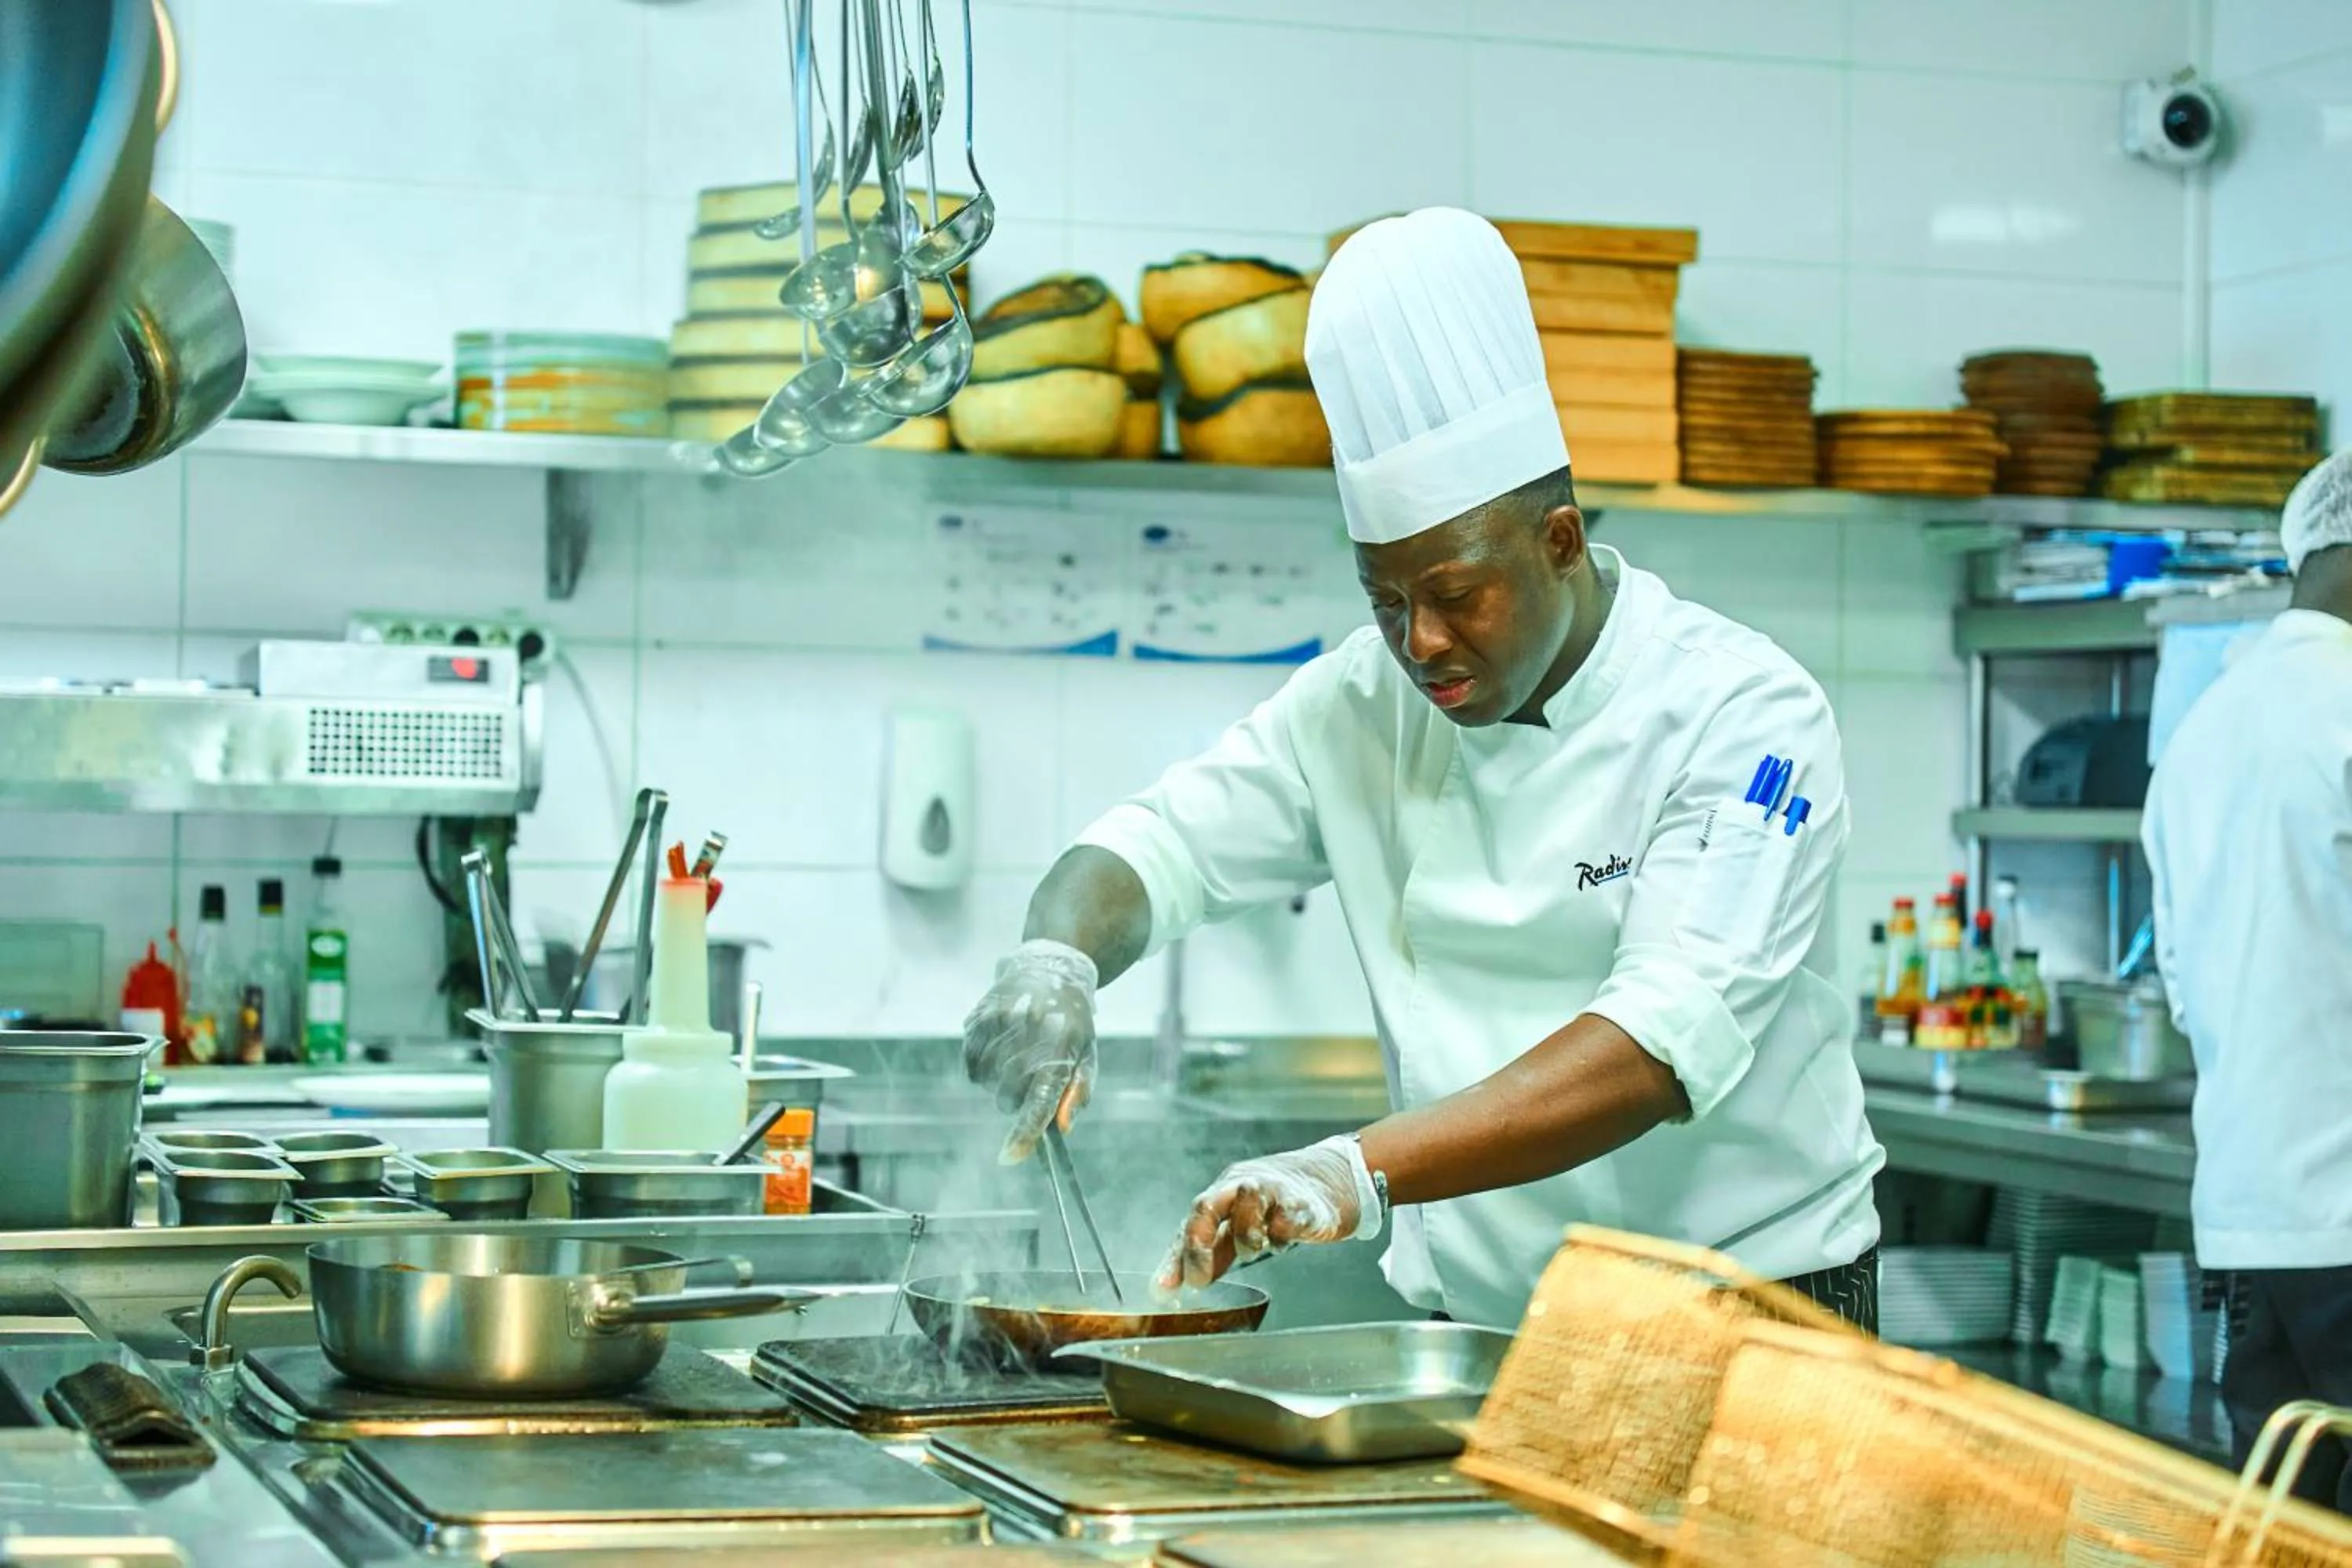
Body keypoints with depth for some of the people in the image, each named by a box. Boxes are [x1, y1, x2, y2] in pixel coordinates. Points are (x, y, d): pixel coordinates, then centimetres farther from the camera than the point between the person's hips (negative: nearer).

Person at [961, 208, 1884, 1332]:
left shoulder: (1741, 713, -13)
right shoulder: (1365, 701, 4)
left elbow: (1667, 1040, -25)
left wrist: (1362, 1171, -36)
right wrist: (1058, 958, -21)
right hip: (1473, 1316, 4)